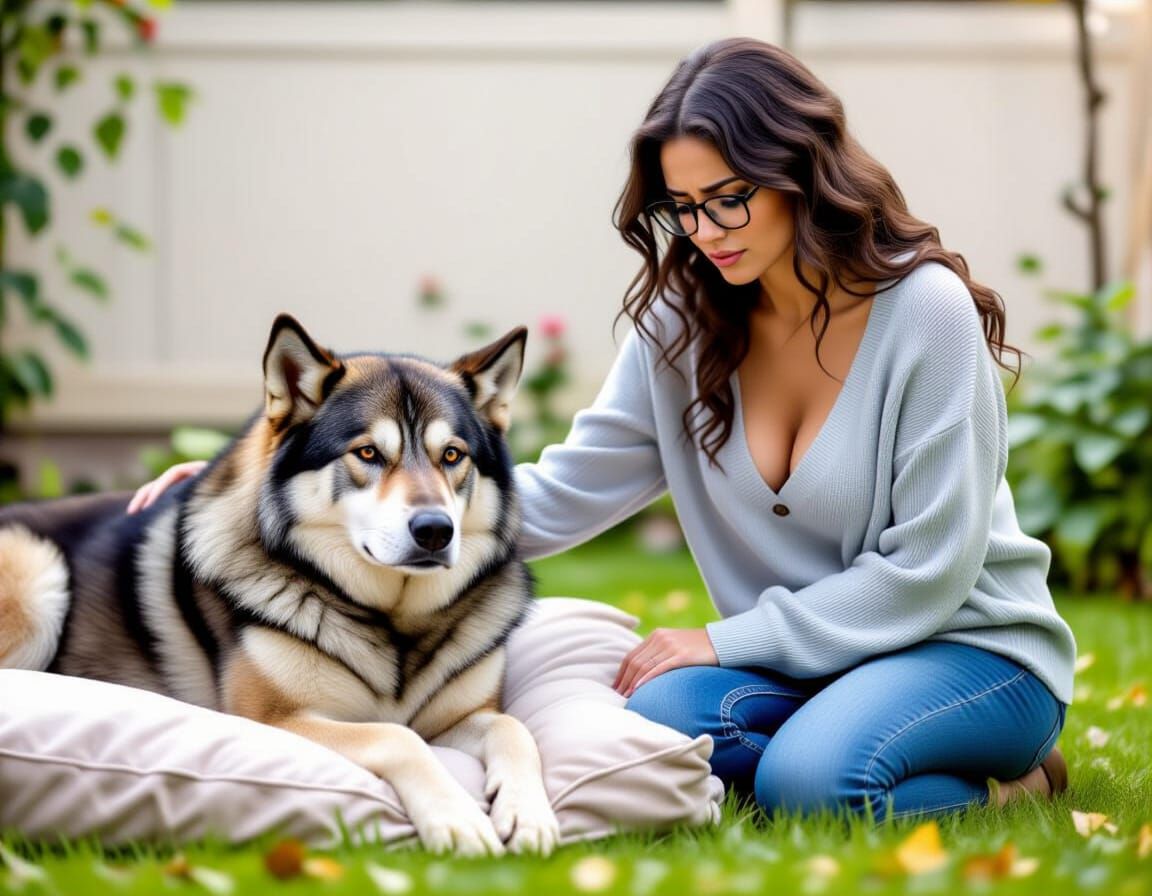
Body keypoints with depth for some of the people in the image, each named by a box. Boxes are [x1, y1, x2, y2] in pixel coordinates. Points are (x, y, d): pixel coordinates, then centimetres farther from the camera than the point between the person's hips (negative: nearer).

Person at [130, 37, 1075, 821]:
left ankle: (1000, 788, -5)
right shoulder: (683, 323, -1)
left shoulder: (925, 310, -17)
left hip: (975, 644, -4)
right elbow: (555, 498, -4)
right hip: (801, 660, 5)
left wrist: (730, 639, -18)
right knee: (664, 716, -28)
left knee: (810, 777, -34)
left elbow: (925, 570, -16)